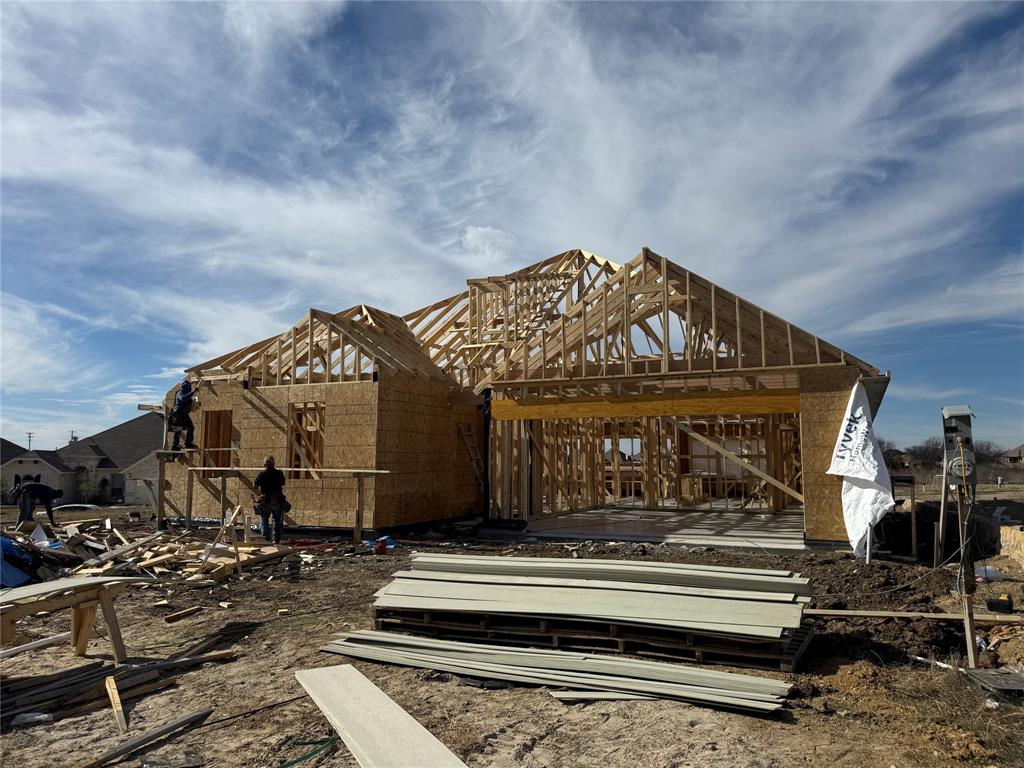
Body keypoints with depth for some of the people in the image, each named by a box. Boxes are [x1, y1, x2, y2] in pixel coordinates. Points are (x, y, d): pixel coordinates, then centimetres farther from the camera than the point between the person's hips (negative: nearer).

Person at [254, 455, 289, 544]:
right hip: (278, 501, 2)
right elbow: (283, 484, 12)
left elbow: (254, 486, 2)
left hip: (265, 502, -1)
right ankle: (277, 540, 13)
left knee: (264, 520, 10)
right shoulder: (279, 473, -1)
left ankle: (266, 539, -4)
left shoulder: (262, 474, -7)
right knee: (278, 521, 13)